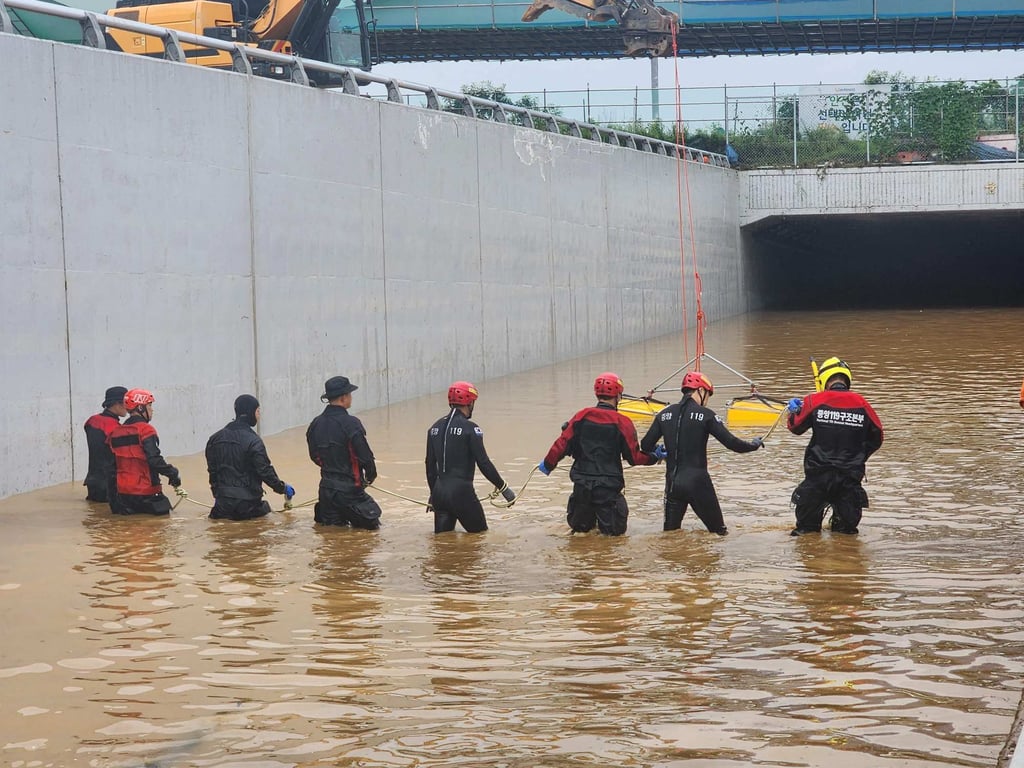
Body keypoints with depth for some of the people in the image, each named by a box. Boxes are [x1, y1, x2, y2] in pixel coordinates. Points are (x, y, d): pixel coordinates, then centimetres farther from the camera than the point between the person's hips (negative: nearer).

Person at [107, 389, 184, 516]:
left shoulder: (116, 432, 11)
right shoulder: (145, 430, -11)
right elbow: (155, 461, -20)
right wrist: (174, 475, -8)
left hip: (123, 492, 6)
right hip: (146, 492, -6)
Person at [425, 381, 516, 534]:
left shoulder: (435, 428, 9)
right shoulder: (470, 429, -10)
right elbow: (483, 463, -11)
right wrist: (503, 488, -2)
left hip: (439, 491, 6)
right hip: (461, 492, -6)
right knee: (480, 534, 6)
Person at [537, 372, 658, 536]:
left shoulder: (582, 417, -1)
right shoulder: (622, 423, -7)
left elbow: (563, 444, -1)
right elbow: (634, 457, -4)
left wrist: (548, 464, 15)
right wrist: (654, 458, 14)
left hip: (581, 483, 3)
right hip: (609, 484, -3)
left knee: (579, 527, 20)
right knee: (614, 530, 6)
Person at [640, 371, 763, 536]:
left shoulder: (664, 414, 6)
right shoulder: (705, 415, -7)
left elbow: (645, 446, 9)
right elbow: (732, 443, -9)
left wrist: (658, 450, 32)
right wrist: (755, 444, 9)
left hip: (672, 483, 4)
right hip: (698, 482, -4)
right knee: (719, 532, 6)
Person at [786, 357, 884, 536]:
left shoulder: (814, 401, -7)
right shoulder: (861, 404, -2)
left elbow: (796, 427, 8)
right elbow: (876, 438, 10)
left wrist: (794, 411, 29)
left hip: (818, 474, -1)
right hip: (850, 476, 1)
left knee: (807, 529, 11)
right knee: (846, 531, 10)